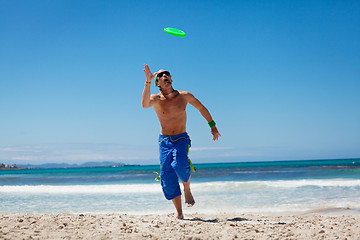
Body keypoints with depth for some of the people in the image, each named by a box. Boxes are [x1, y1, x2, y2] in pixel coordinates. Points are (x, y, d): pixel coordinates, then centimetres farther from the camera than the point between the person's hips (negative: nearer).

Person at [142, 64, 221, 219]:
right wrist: (148, 82, -36)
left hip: (182, 139, -1)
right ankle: (179, 212, 8)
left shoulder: (185, 96, 0)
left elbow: (202, 108, 15)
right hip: (164, 141, 1)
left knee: (180, 165, -29)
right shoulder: (156, 99, -5)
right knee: (167, 177, -5)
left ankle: (187, 190, 2)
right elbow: (145, 105, -29)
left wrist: (213, 127, 19)